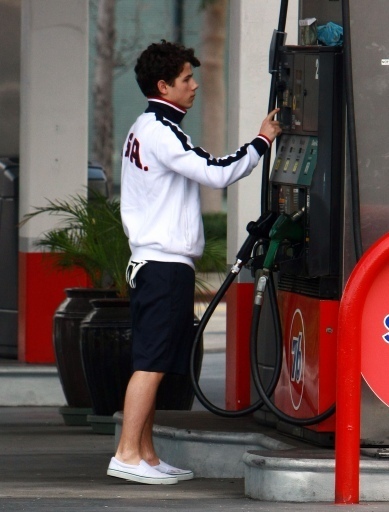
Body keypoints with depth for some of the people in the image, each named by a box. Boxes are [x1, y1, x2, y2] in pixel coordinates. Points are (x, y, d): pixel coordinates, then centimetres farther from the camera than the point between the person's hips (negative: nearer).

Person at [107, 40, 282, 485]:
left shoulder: (144, 130, 20)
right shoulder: (161, 131, -13)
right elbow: (216, 173, -20)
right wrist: (262, 142, -9)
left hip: (150, 260, 10)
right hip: (167, 264, -10)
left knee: (152, 363, 10)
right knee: (152, 362, -11)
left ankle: (146, 455, 11)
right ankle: (127, 454, -13)